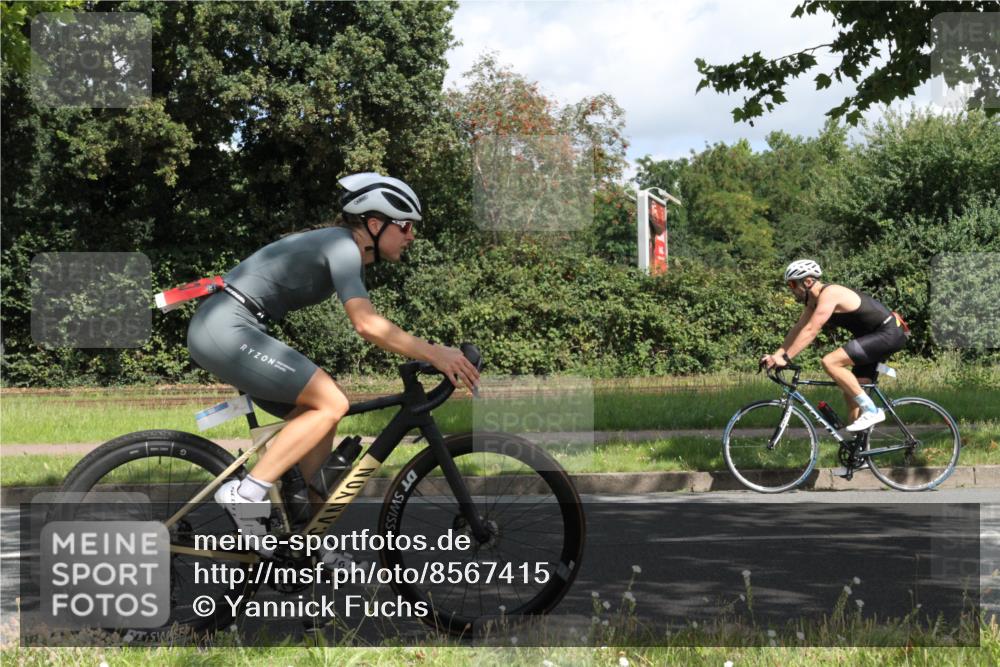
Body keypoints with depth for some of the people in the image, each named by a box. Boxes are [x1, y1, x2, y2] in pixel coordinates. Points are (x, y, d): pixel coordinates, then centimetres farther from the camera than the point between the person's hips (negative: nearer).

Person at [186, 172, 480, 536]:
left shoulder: (339, 246, 17)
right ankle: (246, 494, -16)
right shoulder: (342, 245, -13)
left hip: (220, 329, 10)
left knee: (321, 414, 9)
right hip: (226, 328, -10)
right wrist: (434, 354, -23)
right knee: (331, 404, -15)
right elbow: (367, 325, -24)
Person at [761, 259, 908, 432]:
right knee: (851, 393, 7)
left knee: (830, 362, -22)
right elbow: (799, 329, 12)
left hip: (888, 333, -10)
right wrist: (776, 354, 3)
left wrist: (785, 358, -28)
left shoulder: (829, 294, -20)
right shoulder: (814, 300, 9)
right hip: (875, 336, 10)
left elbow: (810, 331, -27)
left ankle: (871, 410, -18)